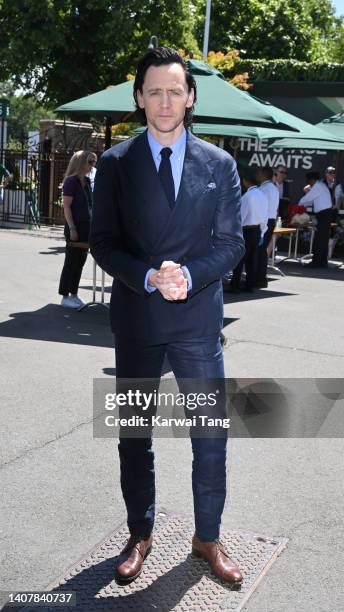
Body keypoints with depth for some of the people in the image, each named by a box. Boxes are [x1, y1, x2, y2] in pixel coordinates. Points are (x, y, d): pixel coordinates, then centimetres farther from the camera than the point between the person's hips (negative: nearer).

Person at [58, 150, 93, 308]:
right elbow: (66, 206, -15)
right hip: (75, 228, -8)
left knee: (80, 262, 11)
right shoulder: (71, 181, -11)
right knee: (71, 262, -2)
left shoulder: (86, 181, 13)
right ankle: (65, 297, 6)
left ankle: (74, 294, 20)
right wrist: (72, 228, -21)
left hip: (86, 227, 8)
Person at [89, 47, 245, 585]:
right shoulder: (116, 163, 0)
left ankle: (207, 538, 25)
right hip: (135, 319, 0)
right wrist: (150, 277, -19)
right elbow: (102, 241, -2)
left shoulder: (220, 164, 2)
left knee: (212, 435, 5)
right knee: (134, 436, 12)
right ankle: (140, 535, 30)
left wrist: (189, 276, -17)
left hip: (198, 318, 0)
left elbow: (231, 241, 1)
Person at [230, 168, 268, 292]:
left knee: (239, 259, -1)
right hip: (258, 230, 7)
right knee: (252, 259, 11)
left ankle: (235, 285, 0)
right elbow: (265, 217, 12)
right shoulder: (263, 195, 6)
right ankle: (250, 285, 15)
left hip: (247, 230, -7)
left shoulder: (247, 196, -16)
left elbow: (241, 216, -16)